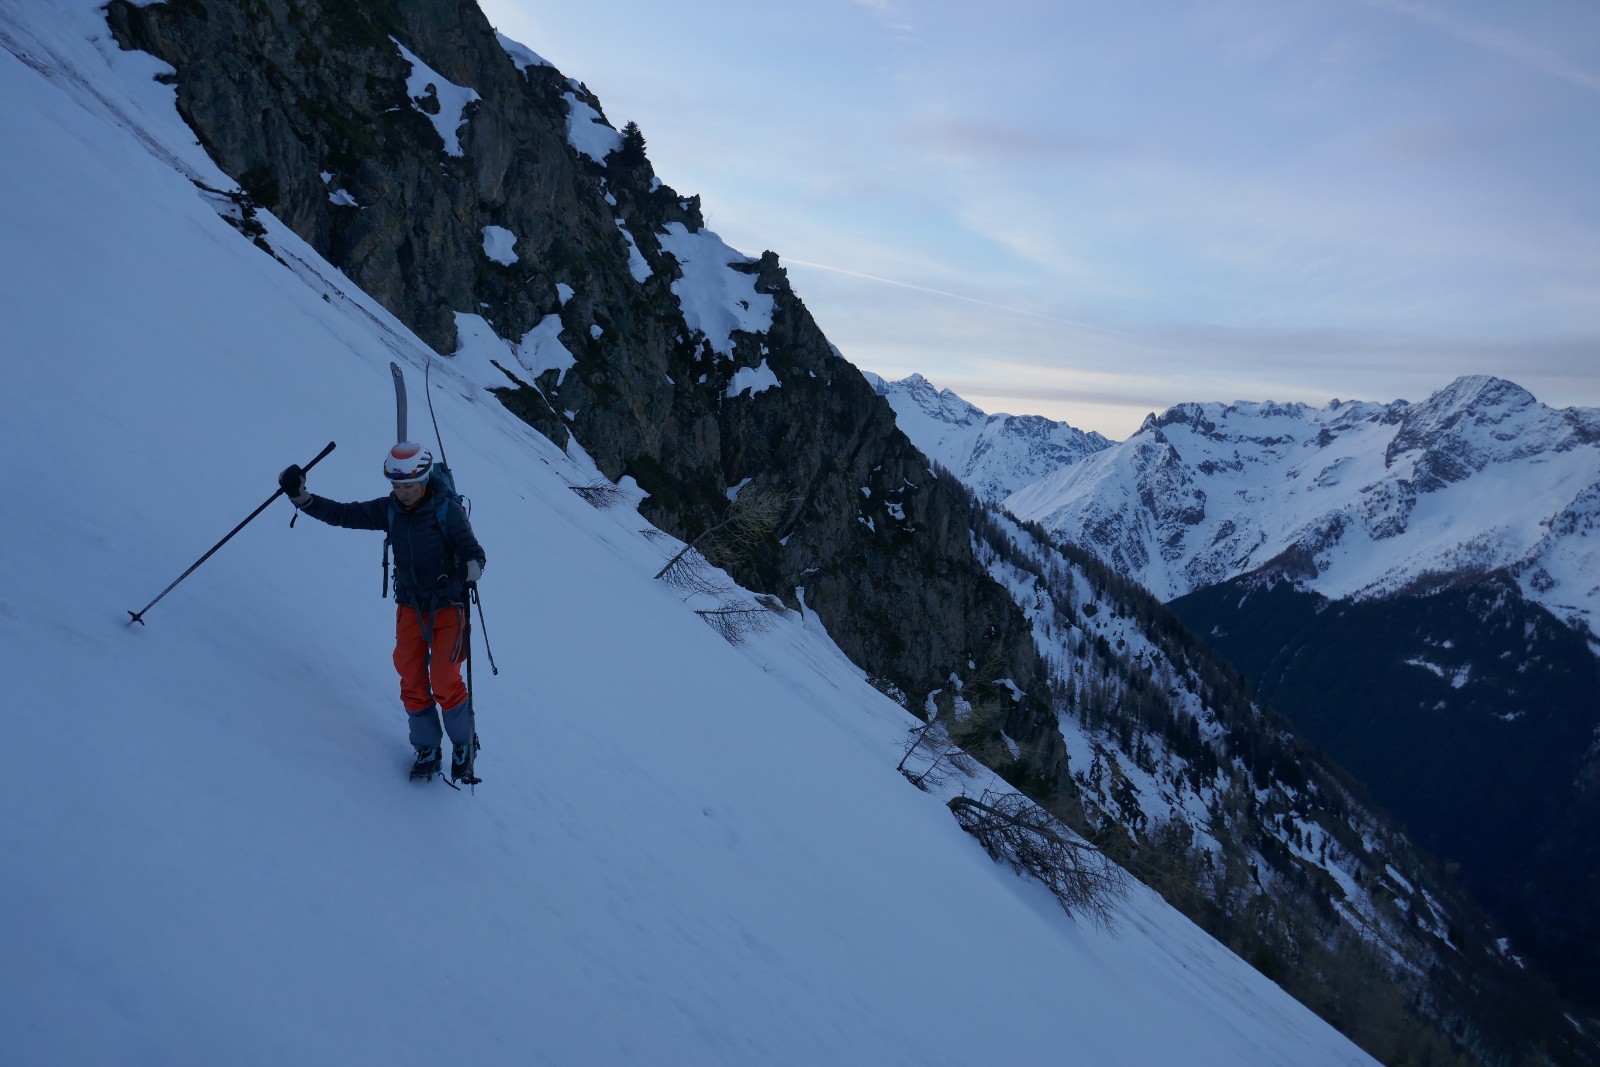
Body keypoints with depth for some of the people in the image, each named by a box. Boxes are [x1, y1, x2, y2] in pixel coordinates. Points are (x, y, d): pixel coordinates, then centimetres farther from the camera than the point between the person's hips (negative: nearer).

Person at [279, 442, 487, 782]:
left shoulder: (447, 509, -15)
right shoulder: (389, 510, -3)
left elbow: (471, 547, -17)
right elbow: (344, 514, -1)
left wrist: (474, 565, -40)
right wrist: (302, 499, -13)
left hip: (447, 607, -4)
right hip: (410, 607, 5)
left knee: (445, 683, -9)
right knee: (412, 683, 4)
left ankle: (464, 743, 14)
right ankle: (426, 749, 20)